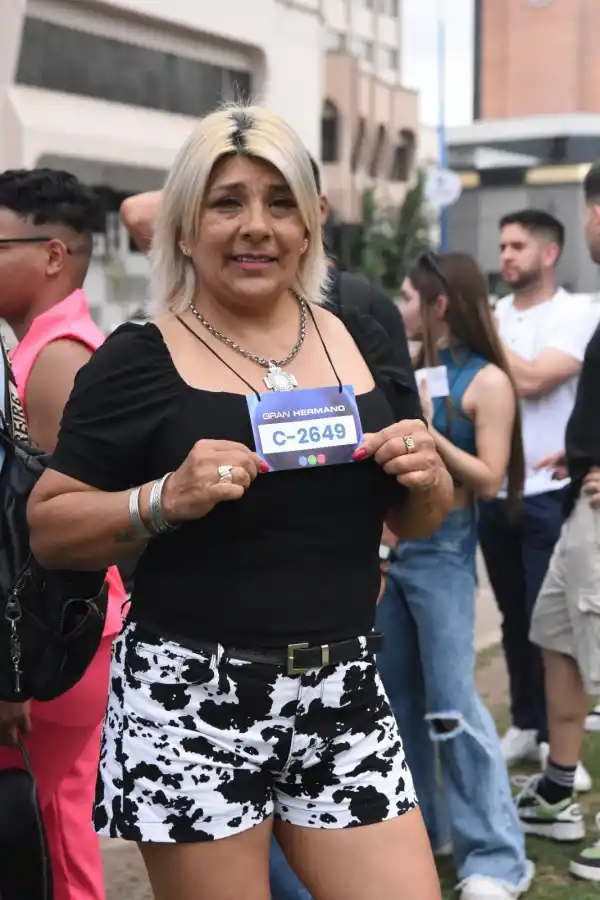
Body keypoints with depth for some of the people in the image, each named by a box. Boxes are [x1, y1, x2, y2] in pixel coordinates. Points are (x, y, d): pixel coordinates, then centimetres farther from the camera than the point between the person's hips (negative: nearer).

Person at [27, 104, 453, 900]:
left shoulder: (361, 345, 8)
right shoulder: (140, 358, -5)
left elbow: (418, 522, 18)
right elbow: (48, 529, -4)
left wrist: (427, 478, -4)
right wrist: (165, 500, -20)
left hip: (344, 694, 4)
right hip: (191, 700, -4)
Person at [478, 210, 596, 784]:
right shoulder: (490, 316, 10)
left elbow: (532, 380, -19)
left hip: (547, 493, -5)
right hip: (494, 491, 5)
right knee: (514, 615, 13)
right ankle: (525, 724, 25)